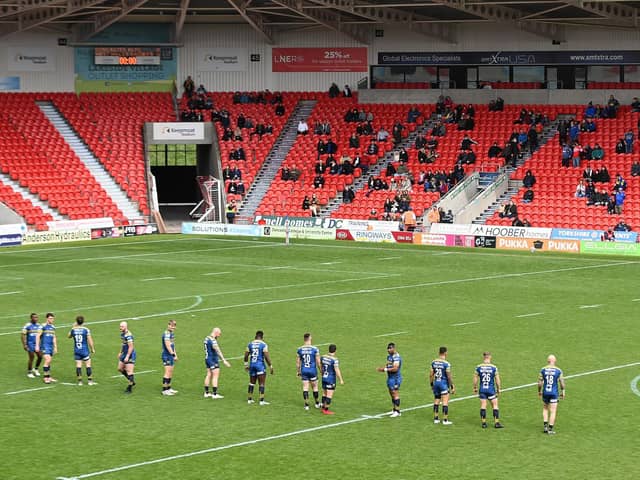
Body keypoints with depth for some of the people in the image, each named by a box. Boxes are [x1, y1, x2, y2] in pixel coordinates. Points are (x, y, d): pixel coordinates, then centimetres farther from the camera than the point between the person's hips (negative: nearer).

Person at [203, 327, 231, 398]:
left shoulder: (207, 338, 9)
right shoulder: (213, 340, -20)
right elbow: (218, 351, -26)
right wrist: (224, 360, -28)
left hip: (207, 359, 9)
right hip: (213, 360, -9)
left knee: (209, 375, 13)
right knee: (215, 376, -6)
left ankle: (206, 393, 17)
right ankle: (214, 394, -7)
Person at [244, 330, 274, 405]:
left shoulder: (250, 344, 5)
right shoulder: (263, 345, -9)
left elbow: (246, 355, 10)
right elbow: (266, 357, -12)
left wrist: (246, 364, 25)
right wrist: (270, 366, -3)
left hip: (252, 365, 5)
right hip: (260, 365, -5)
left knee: (252, 382, 17)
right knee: (261, 383, 0)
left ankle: (249, 399, 21)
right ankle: (261, 400, -3)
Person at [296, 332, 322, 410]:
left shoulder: (300, 349, -2)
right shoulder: (315, 349, -10)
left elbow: (298, 362, 4)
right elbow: (318, 362, -7)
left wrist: (298, 372, 15)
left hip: (304, 371, 2)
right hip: (313, 370, -2)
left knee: (305, 388, 6)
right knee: (315, 387, 12)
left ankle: (306, 404, 4)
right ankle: (317, 403, 25)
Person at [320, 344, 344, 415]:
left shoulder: (323, 357, 0)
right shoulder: (334, 360, -20)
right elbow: (337, 370, -20)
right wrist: (341, 380, -12)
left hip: (324, 378, 7)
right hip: (331, 379, -7)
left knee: (324, 393, 18)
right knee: (329, 395, 0)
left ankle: (323, 408, 26)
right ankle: (326, 410, 2)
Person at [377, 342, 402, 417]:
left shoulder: (396, 357, -19)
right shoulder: (389, 356, 13)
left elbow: (395, 368, -25)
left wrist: (385, 369, -21)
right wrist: (382, 368, 1)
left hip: (395, 378, -10)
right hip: (390, 377, 10)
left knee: (395, 394, -8)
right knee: (391, 393, 14)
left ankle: (397, 411, -5)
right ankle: (394, 410, 23)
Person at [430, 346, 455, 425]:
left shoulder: (433, 362, 2)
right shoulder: (446, 364, -14)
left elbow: (431, 375, 7)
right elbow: (449, 376, -12)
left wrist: (431, 384, 19)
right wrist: (452, 387, -5)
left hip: (436, 383, 6)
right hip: (444, 383, -6)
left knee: (436, 401, 15)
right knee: (445, 402, -1)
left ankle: (436, 419, 18)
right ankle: (445, 420, -1)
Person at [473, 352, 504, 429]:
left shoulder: (478, 367, -3)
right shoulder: (494, 367, -8)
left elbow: (475, 379, 3)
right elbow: (497, 380, -5)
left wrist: (475, 388, 16)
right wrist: (498, 389, 8)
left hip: (482, 389, 2)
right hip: (491, 389, -2)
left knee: (483, 406, 7)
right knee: (495, 405, 6)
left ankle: (483, 422, 8)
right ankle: (496, 422, 3)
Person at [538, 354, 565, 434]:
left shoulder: (543, 370, -4)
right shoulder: (558, 371, -7)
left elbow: (540, 383, -2)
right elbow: (562, 383, -3)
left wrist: (539, 391, 14)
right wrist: (562, 392, 12)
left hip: (545, 393, 2)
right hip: (554, 393, -2)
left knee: (545, 409, 21)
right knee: (553, 412, 5)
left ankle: (545, 426, 13)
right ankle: (550, 429, 5)